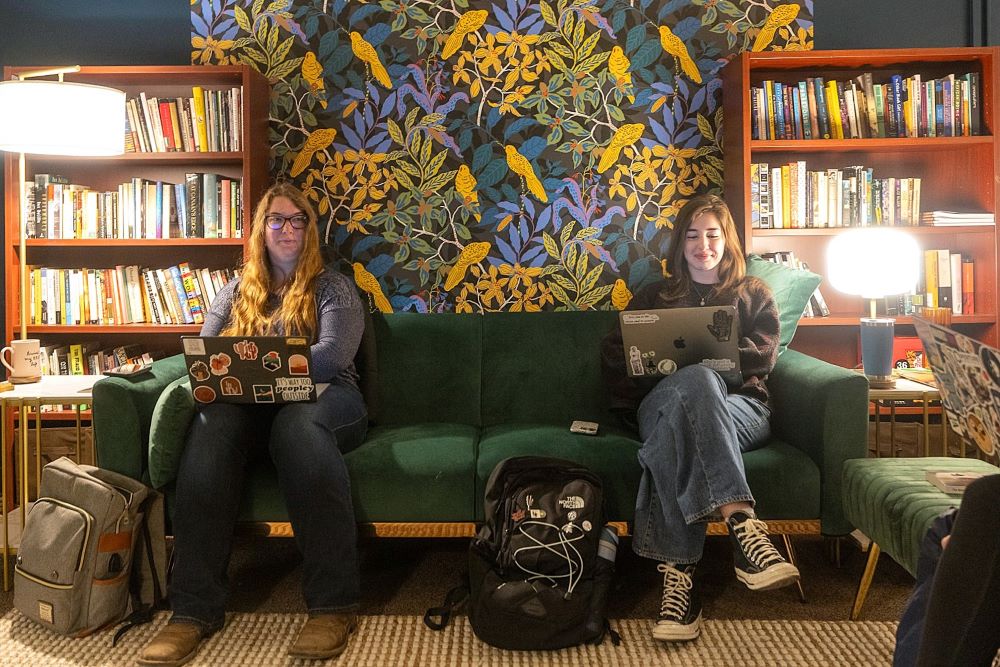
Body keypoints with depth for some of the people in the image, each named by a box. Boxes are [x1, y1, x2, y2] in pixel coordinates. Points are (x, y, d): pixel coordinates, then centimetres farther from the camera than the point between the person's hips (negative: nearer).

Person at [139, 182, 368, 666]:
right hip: (249, 406, 2)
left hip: (322, 397, -2)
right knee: (211, 421, -34)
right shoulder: (235, 293, 25)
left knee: (298, 422, -40)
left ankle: (334, 603, -40)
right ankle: (195, 608, -36)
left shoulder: (332, 288, 14)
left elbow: (331, 355, -4)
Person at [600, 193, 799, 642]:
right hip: (662, 400, 0)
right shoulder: (655, 297, 29)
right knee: (695, 379, -41)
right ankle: (741, 523, -54)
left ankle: (678, 571, -53)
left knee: (672, 434, -40)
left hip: (741, 406, 0)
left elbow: (763, 356, 7)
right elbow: (613, 353, 18)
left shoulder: (753, 294, 26)